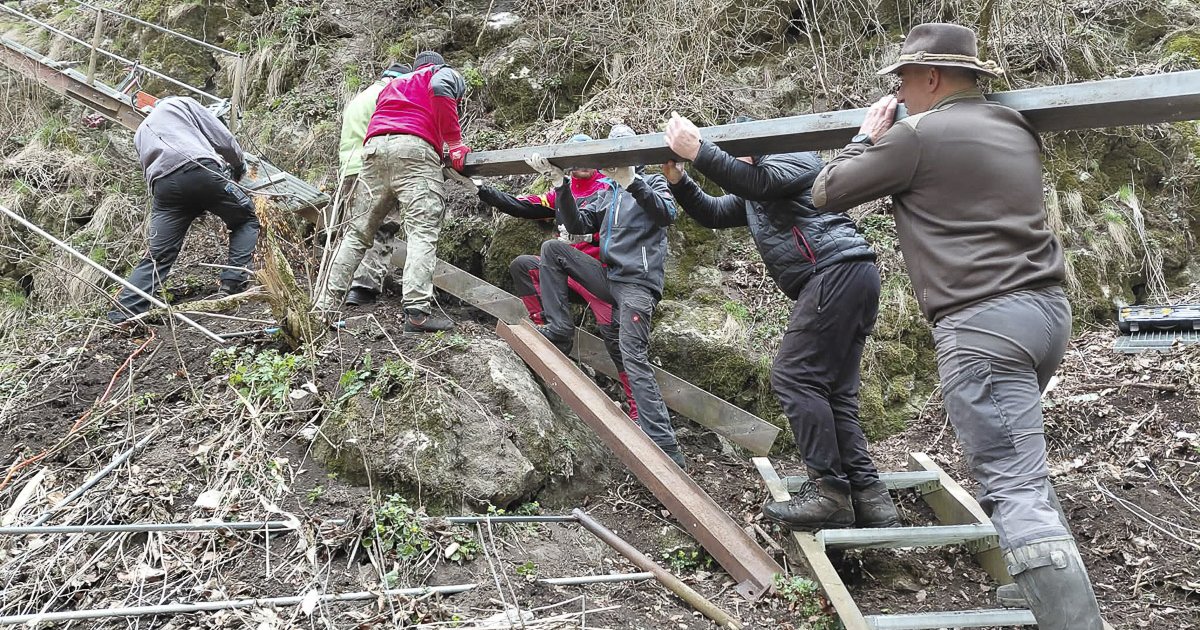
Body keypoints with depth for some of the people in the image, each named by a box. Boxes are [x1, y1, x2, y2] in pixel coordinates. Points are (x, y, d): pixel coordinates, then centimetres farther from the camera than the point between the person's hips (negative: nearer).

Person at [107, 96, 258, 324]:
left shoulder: (141, 132, 40)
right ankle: (233, 284, 2)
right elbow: (223, 140, 15)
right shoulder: (181, 103, 26)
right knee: (246, 220, 15)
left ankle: (120, 316, 1)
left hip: (163, 185, 4)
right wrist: (240, 168, 33)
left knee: (158, 256, 8)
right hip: (199, 168, -4)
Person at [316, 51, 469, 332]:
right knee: (423, 232, -12)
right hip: (414, 149, -5)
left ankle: (325, 306, 7)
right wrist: (454, 143, -4)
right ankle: (417, 311, -25)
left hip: (374, 150, 6)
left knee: (357, 232, 9)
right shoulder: (447, 74, 21)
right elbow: (440, 87, -3)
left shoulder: (394, 84, 40)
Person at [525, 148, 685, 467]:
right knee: (551, 249, 1)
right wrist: (560, 184, -5)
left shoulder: (653, 183, 6)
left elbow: (667, 214, -16)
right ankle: (559, 331, -2)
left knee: (634, 357, -21)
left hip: (638, 282, -6)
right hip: (609, 277, 6)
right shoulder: (603, 195, 22)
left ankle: (665, 447, -24)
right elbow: (577, 225, 6)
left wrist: (630, 181, -26)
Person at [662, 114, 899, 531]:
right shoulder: (752, 197, 31)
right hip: (852, 278, 10)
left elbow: (758, 182, -16)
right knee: (834, 392, 5)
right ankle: (869, 499, 2)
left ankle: (829, 493, -14)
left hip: (838, 270, -10)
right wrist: (676, 179, 13)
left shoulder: (793, 158, 4)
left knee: (794, 376, -13)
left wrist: (697, 151, -15)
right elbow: (711, 215, 27)